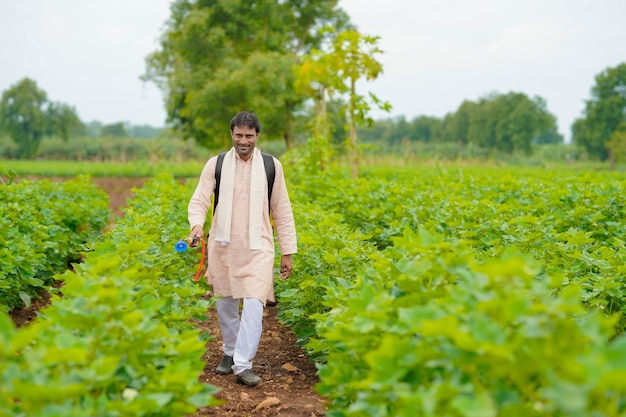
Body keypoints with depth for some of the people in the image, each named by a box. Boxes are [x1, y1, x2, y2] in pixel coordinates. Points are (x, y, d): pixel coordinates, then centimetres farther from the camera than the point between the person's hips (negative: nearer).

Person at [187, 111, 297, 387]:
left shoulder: (271, 166, 5)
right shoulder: (216, 164, 4)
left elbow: (282, 211, 8)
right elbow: (199, 201, 2)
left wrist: (288, 251, 7)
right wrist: (196, 224, -21)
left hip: (257, 247, -1)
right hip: (223, 244, 2)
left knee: (254, 304, -12)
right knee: (225, 303, 12)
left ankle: (243, 364, -8)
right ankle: (230, 352, 32)